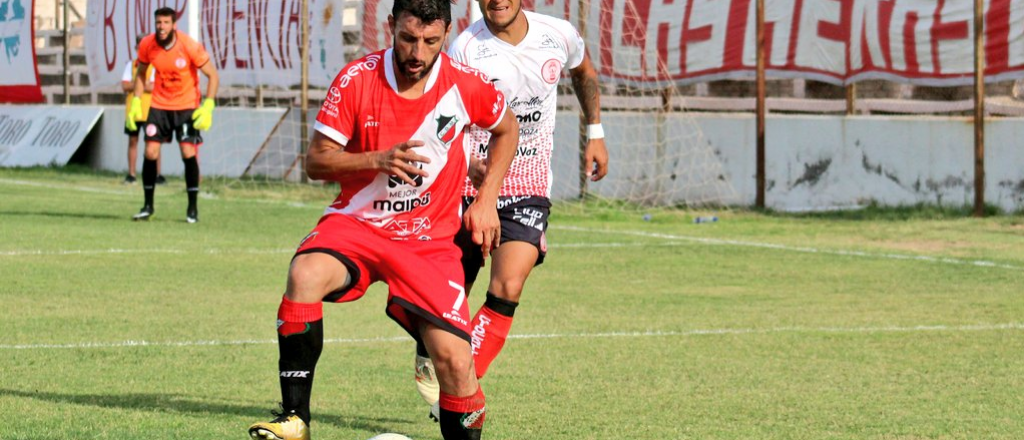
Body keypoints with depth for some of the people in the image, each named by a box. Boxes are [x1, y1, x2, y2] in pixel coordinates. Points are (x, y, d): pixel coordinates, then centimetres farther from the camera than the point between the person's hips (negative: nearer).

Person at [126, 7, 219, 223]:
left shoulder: (190, 47, -20)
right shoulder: (147, 45, -10)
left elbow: (212, 75, -11)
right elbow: (141, 73, 9)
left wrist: (208, 106, -21)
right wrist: (136, 102, 1)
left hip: (187, 106, -3)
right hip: (159, 105, 3)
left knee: (189, 153, -11)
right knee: (150, 152, -4)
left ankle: (192, 207, 1)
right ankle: (148, 205, 10)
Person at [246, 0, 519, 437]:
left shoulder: (465, 85, -7)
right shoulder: (356, 80, -10)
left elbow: (507, 129, 14)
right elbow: (316, 161, -7)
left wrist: (486, 201, 5)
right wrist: (377, 159, -24)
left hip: (430, 241, 1)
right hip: (356, 223, 0)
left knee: (454, 361, -16)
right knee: (305, 274, -33)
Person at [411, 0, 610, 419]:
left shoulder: (559, 36, -3)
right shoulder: (465, 48, -13)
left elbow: (584, 73, 22)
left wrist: (595, 133, 21)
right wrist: (466, 164, -32)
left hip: (528, 185, 1)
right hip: (471, 181, -1)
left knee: (507, 290, -18)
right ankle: (428, 363, 37)